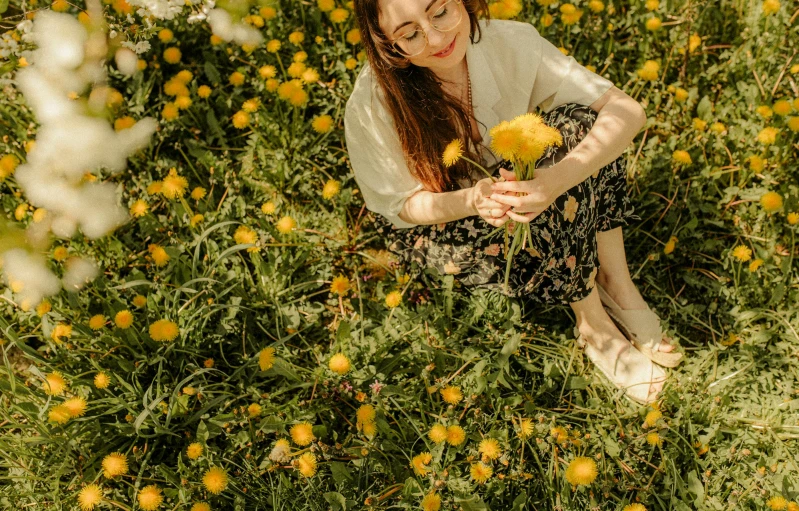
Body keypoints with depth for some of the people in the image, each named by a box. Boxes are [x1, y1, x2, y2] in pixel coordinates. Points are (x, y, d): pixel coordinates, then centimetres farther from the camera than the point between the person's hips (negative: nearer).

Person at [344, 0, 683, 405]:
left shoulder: (509, 42, -22)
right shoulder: (372, 106, -28)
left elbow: (627, 110, -25)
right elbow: (404, 206, -17)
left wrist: (559, 177, -45)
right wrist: (472, 200, -39)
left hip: (512, 177, 3)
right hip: (431, 226, -3)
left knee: (579, 122, -24)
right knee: (534, 226, -33)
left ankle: (616, 282, -15)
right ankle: (593, 324, -8)